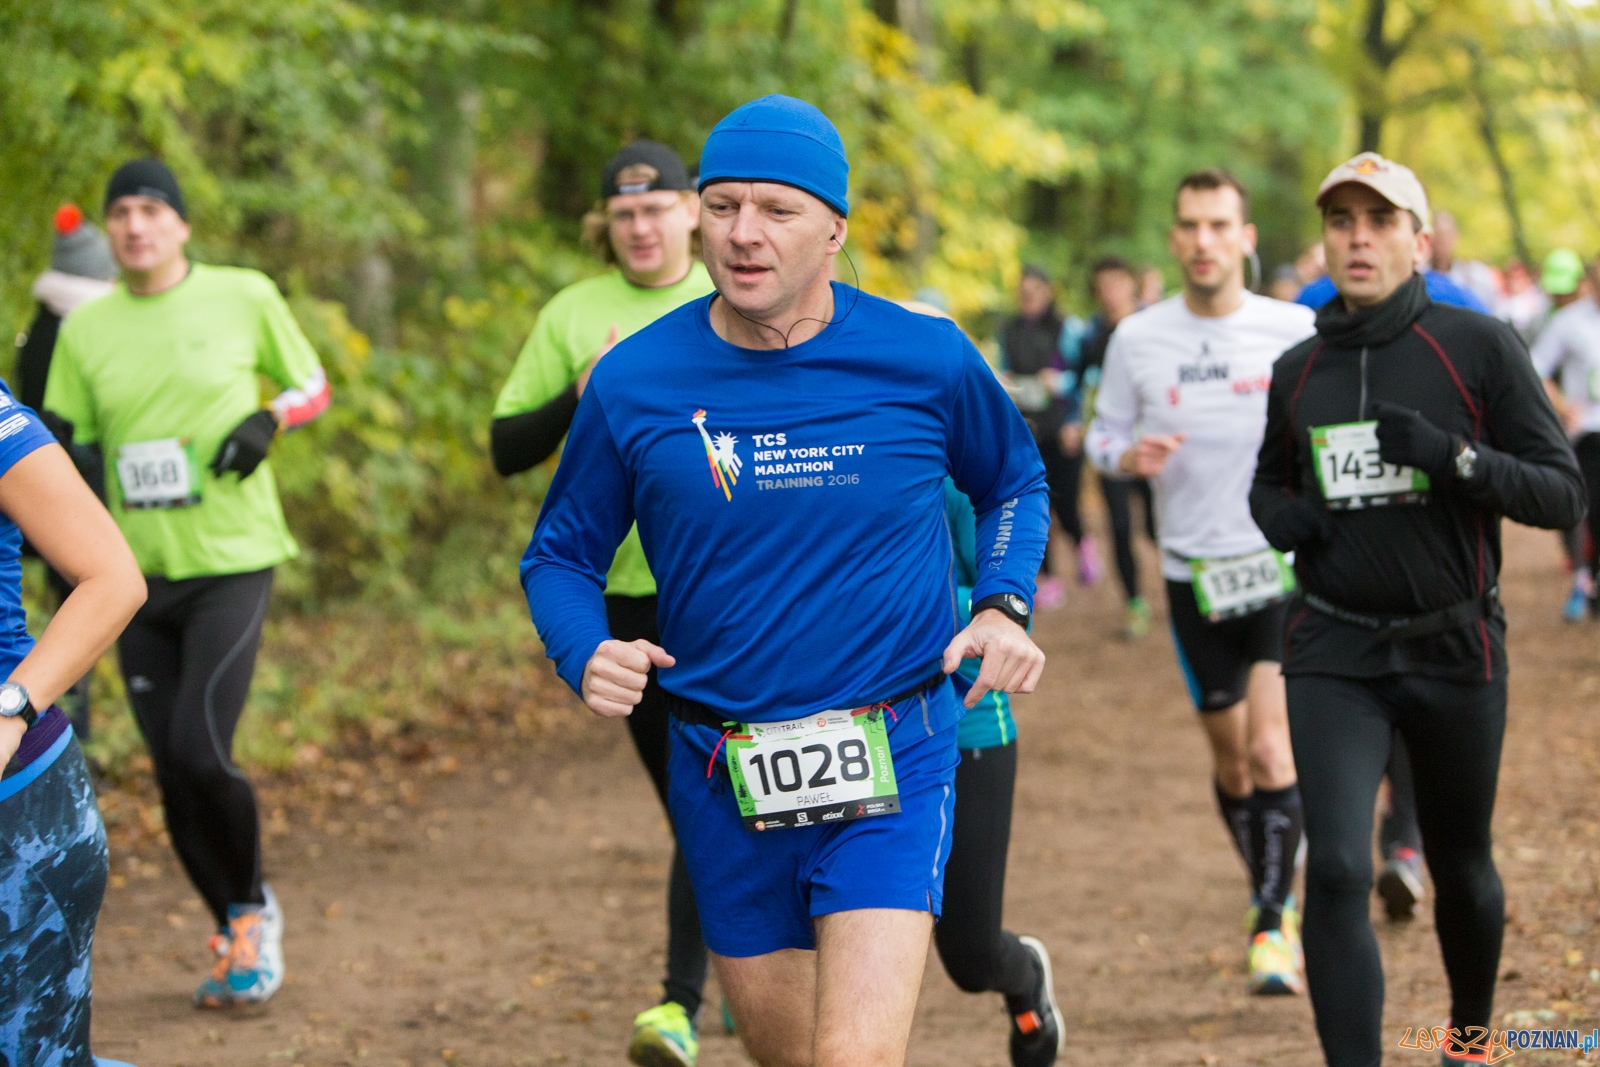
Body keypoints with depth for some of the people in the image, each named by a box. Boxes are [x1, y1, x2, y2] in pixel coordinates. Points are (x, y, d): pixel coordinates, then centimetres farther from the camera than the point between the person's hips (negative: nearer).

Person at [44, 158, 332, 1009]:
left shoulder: (244, 297, -1)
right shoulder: (84, 330, 6)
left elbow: (313, 387, 10)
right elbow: (64, 452, 13)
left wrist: (268, 419, -9)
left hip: (231, 562, -4)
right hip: (138, 573, 4)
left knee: (200, 751, -18)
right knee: (173, 776, 4)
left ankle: (253, 909, 9)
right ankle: (238, 941, 23)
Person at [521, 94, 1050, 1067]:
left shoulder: (926, 360, -4)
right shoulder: (634, 383, -4)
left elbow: (1017, 484, 15)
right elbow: (561, 554, 7)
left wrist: (1003, 606, -2)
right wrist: (588, 654, -13)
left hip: (892, 764, -2)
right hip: (723, 772, 2)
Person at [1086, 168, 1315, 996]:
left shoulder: (1298, 332, -5)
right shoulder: (1137, 339, 0)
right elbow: (1104, 432, 11)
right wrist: (1128, 455, -12)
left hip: (1285, 564, -2)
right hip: (1195, 574, 2)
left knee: (1271, 748, -17)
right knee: (1231, 762, 11)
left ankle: (1273, 925, -8)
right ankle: (1273, 898, 32)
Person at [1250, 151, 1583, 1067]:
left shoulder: (1481, 348, -6)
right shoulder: (1298, 371, 6)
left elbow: (1563, 494, -8)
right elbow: (1271, 482, 23)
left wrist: (1451, 455, -24)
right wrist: (1281, 515, -1)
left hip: (1455, 649, -1)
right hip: (1335, 656, 1)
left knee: (1462, 867, 14)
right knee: (1337, 875, -14)